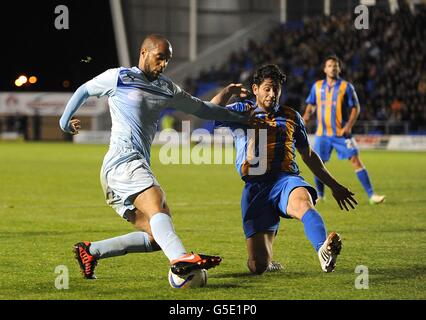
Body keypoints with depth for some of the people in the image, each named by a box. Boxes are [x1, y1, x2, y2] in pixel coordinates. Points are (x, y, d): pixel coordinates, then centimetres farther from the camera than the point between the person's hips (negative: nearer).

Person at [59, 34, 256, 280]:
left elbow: (202, 108, 28)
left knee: (156, 236, -3)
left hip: (140, 166, 8)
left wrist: (243, 118, 28)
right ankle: (180, 259, -55)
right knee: (158, 207, -32)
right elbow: (84, 91, 21)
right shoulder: (118, 77, 6)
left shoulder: (167, 89, 22)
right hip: (123, 161, -8)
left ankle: (90, 251, 7)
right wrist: (65, 122, 29)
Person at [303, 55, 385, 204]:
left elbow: (355, 108, -2)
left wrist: (349, 125, -15)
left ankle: (371, 195, -11)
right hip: (322, 133, 3)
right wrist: (307, 115, -3)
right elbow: (311, 104, 18)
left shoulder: (346, 87, -2)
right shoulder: (317, 86, 7)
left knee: (356, 161, -11)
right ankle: (320, 196, 24)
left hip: (342, 132, -3)